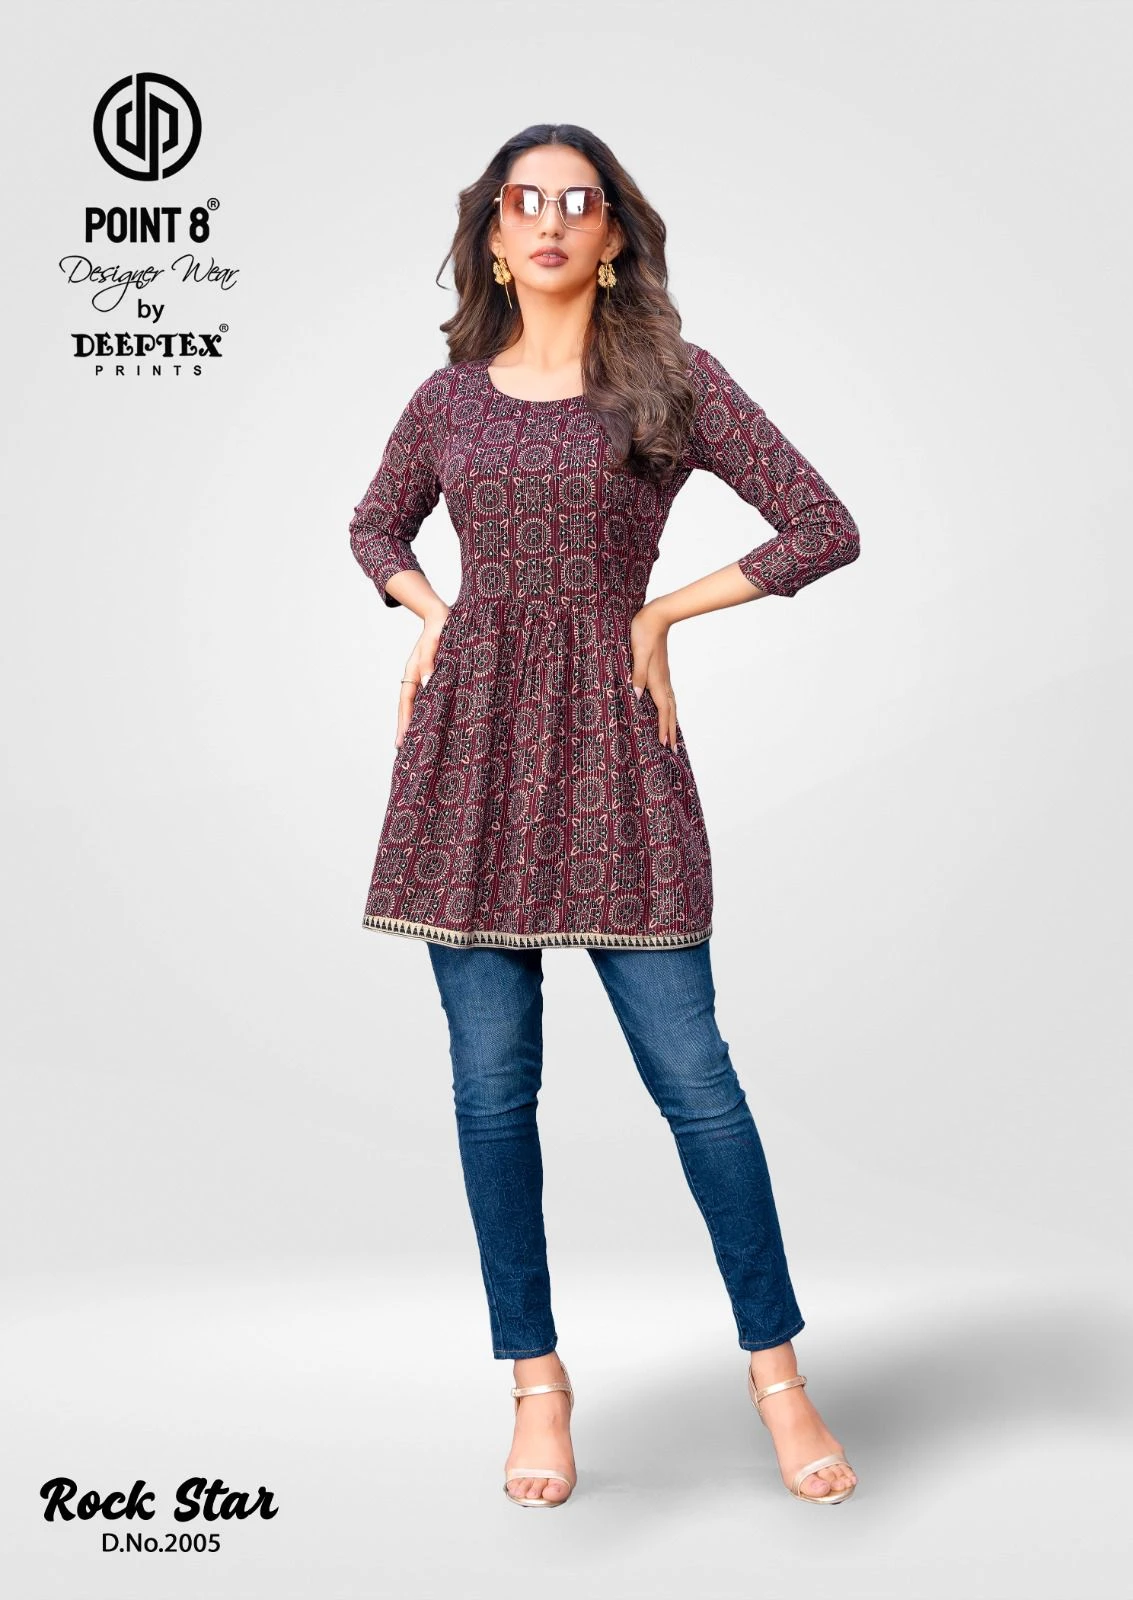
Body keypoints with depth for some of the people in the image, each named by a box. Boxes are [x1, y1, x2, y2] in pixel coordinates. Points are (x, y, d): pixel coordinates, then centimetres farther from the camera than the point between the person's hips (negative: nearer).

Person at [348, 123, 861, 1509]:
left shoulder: (673, 381, 2)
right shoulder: (449, 396, 11)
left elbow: (824, 527, 0)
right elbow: (374, 526, 27)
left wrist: (662, 611, -1)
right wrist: (430, 610, 8)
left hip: (607, 736, -2)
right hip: (471, 739, 3)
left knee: (689, 1069, -3)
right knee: (492, 1080, 4)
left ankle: (776, 1368, 15)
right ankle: (536, 1381, 18)